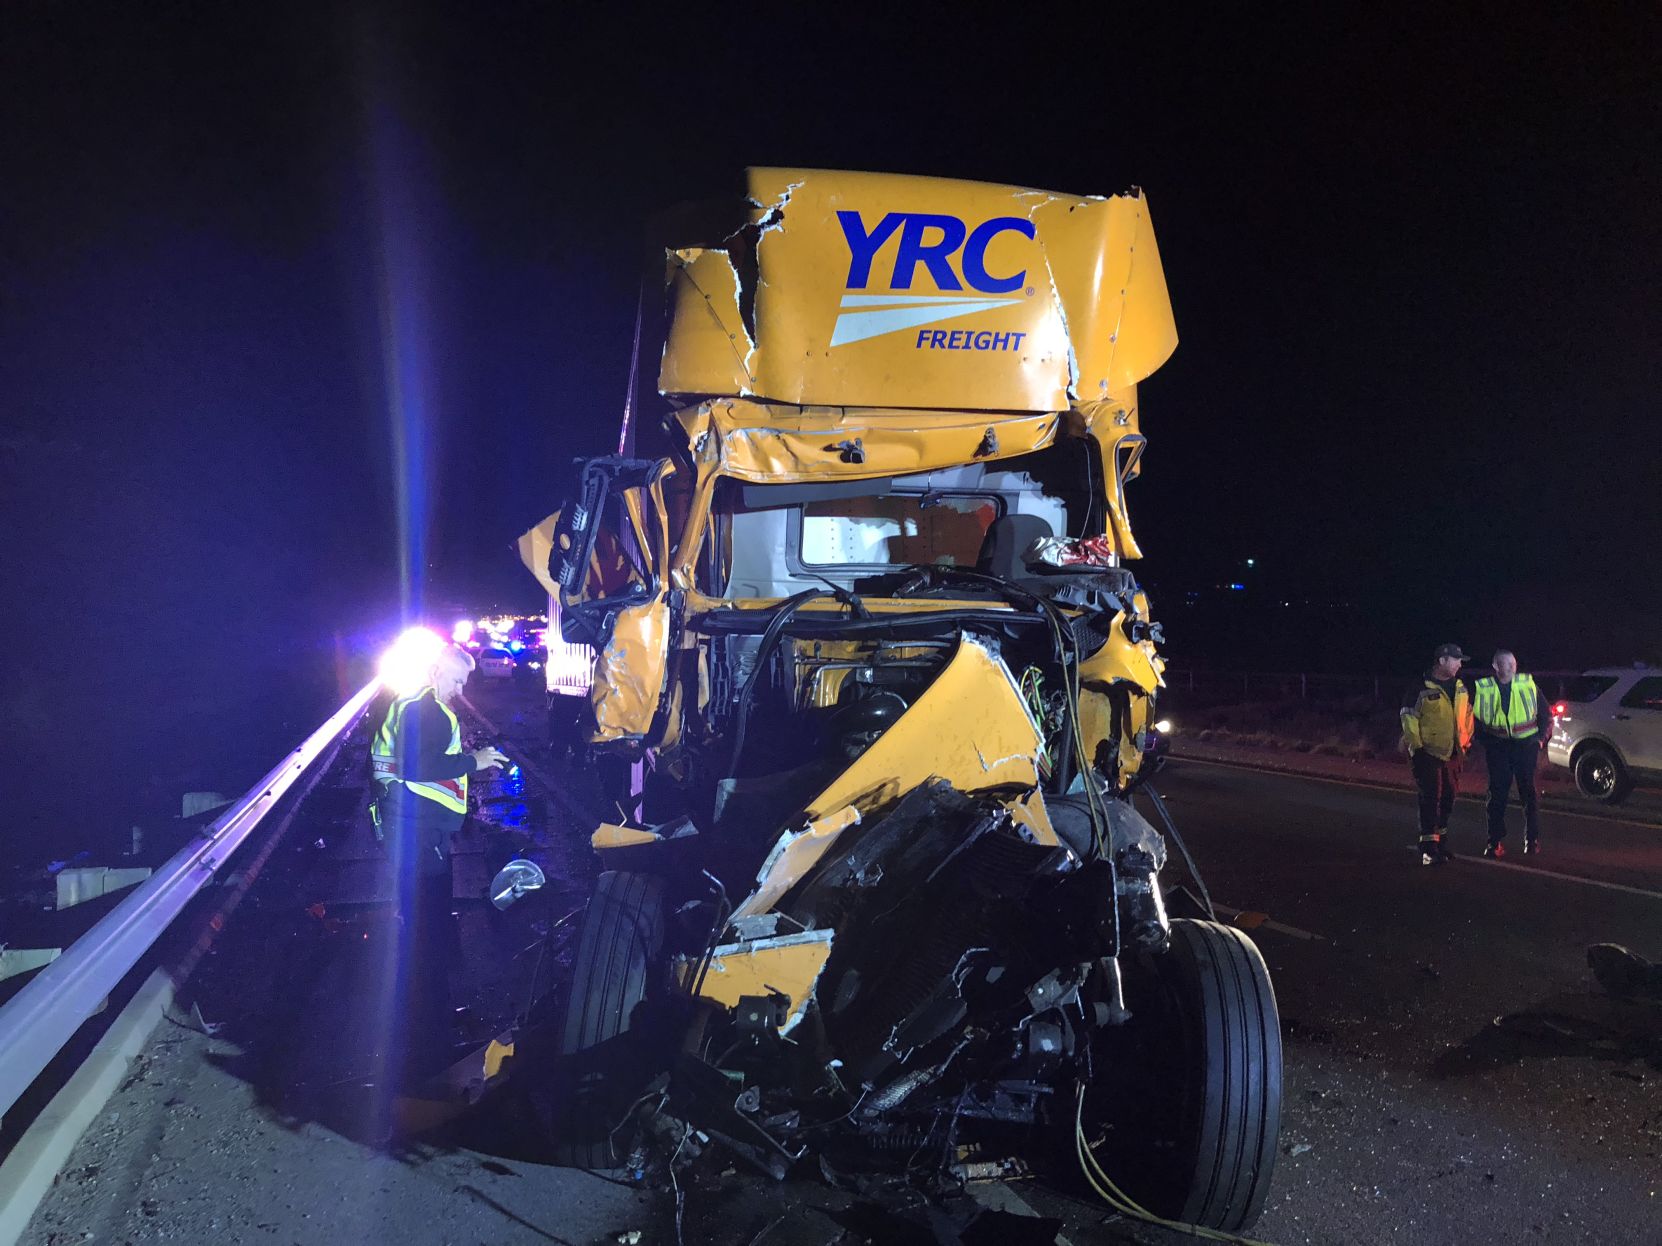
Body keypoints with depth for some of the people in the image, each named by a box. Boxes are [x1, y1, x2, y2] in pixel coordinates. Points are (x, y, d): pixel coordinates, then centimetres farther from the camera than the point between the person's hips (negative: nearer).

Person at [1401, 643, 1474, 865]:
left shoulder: (1460, 687, 9)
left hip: (1452, 753, 7)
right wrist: (1415, 745, -13)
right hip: (1428, 753, -7)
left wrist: (1466, 739, 16)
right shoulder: (1422, 689, -14)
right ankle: (1428, 848, -6)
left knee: (1448, 797, 15)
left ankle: (1441, 840, 31)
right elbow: (1409, 717, -13)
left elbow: (1467, 712, 21)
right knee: (1430, 799, -9)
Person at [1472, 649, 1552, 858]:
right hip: (1497, 748, 0)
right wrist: (1485, 739, 5)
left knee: (1529, 792, 4)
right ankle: (1495, 841, 6)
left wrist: (1542, 738, 6)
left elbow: (1546, 712, 11)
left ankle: (1532, 839, 16)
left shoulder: (1528, 684, 2)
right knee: (1497, 793, 0)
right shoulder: (1483, 688, 0)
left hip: (1526, 746, 0)